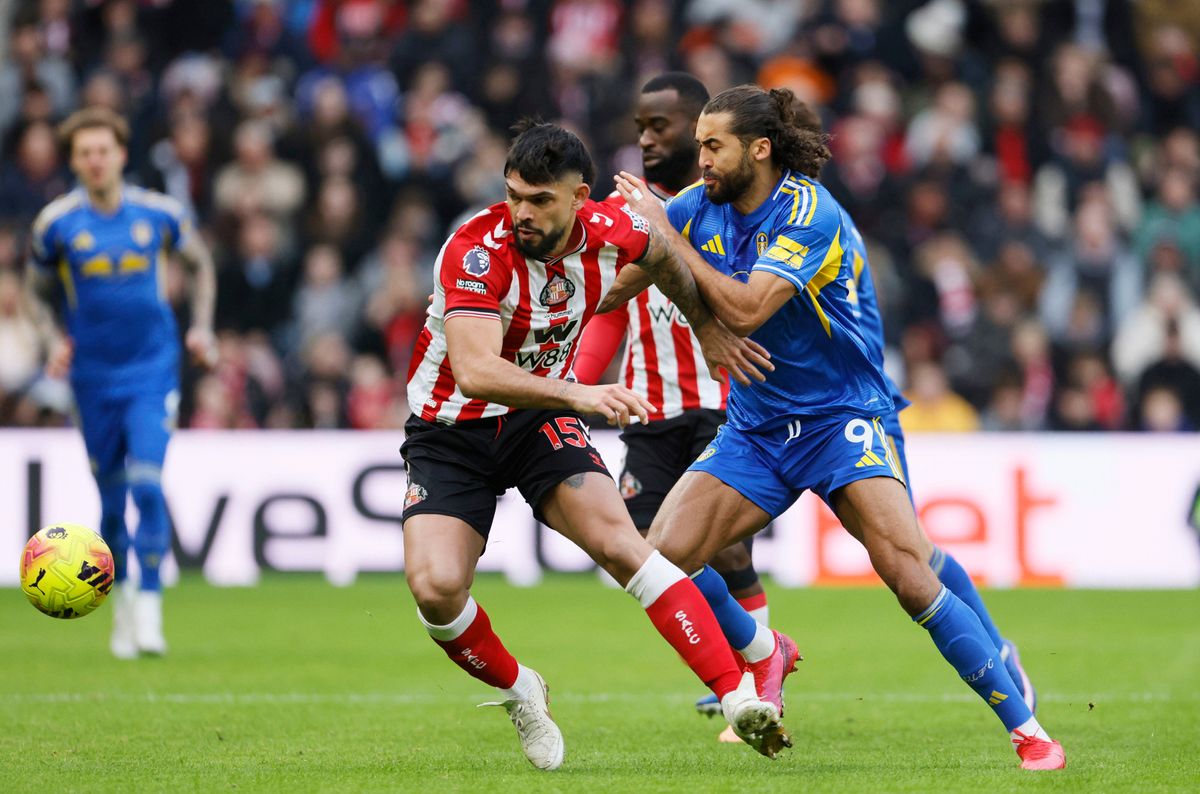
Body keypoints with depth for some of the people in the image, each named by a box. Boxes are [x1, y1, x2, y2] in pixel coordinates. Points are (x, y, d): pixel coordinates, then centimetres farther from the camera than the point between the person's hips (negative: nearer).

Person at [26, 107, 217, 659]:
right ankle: (122, 596, 26)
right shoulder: (57, 222, -4)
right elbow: (39, 289, 11)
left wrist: (201, 327, 4)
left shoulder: (159, 213, -3)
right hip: (94, 378, 1)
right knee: (112, 498, 5)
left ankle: (150, 607, -12)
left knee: (147, 483, -17)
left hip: (153, 370, -1)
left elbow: (199, 264, 15)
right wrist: (53, 339, -6)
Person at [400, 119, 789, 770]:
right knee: (435, 586, -21)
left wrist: (706, 328, 23)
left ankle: (738, 695, -24)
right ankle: (517, 691, 9)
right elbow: (474, 371, -41)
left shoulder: (610, 234, -12)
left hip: (540, 418, 3)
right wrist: (578, 394, -51)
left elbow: (662, 257, 16)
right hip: (450, 430, -2)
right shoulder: (477, 248, -28)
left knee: (619, 542, -21)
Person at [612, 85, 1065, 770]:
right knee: (663, 556, -9)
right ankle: (762, 652, 21)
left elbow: (745, 309, -28)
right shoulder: (701, 205, 1)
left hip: (842, 418, -6)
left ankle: (1026, 728, -14)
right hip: (755, 425, 6)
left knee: (908, 573, -22)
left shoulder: (809, 213, -19)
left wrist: (665, 233, -22)